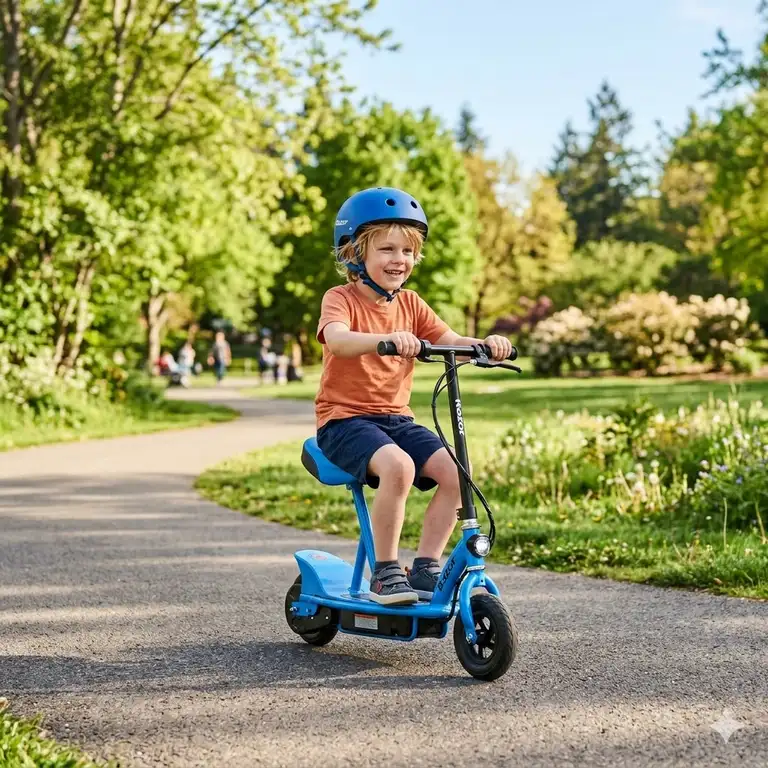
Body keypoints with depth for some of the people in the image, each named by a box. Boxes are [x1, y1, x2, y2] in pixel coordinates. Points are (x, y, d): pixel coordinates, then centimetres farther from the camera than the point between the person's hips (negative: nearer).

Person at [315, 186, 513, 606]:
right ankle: (385, 572, -19)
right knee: (397, 465, -34)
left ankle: (425, 565, -4)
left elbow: (449, 341, 0)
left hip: (396, 418, 6)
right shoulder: (341, 299, -8)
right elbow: (337, 339, -30)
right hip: (344, 419, -6)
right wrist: (386, 339, -49)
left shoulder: (411, 305, 11)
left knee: (454, 472, -17)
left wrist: (484, 343, -23)